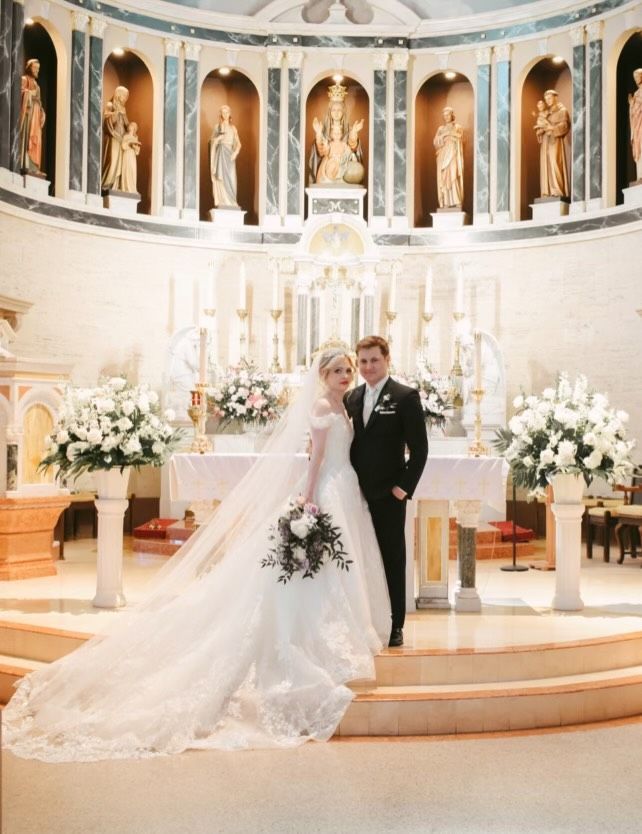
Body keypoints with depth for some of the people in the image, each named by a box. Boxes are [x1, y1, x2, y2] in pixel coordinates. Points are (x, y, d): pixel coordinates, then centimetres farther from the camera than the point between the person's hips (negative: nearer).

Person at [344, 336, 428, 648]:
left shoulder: (406, 397, -4)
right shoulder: (351, 398, 12)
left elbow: (419, 448, -6)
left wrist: (404, 487, -10)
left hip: (388, 495, -4)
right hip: (356, 494, 5)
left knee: (392, 560, 4)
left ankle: (394, 627, 12)